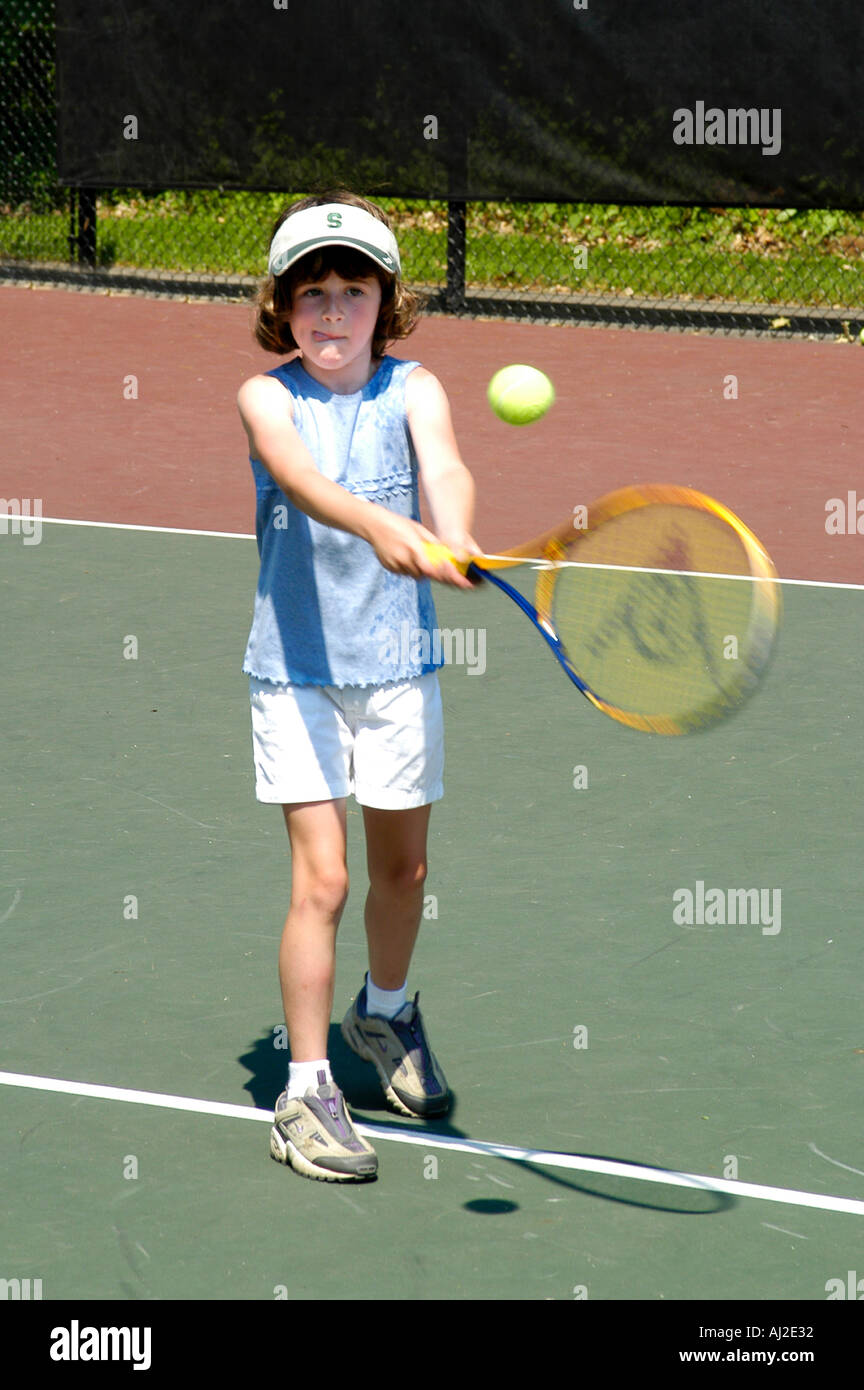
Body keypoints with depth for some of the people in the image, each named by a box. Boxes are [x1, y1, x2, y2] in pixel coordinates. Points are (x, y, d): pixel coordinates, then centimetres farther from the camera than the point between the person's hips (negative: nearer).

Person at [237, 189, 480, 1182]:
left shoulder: (412, 390, -4)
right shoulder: (266, 398, -8)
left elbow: (444, 468, -25)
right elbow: (299, 475, -30)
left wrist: (452, 540, -48)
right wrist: (378, 524, -50)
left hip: (397, 665, 2)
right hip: (296, 671, -2)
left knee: (402, 866, 15)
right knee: (321, 879, -9)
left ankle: (384, 1014, 43)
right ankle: (306, 1092, 1)